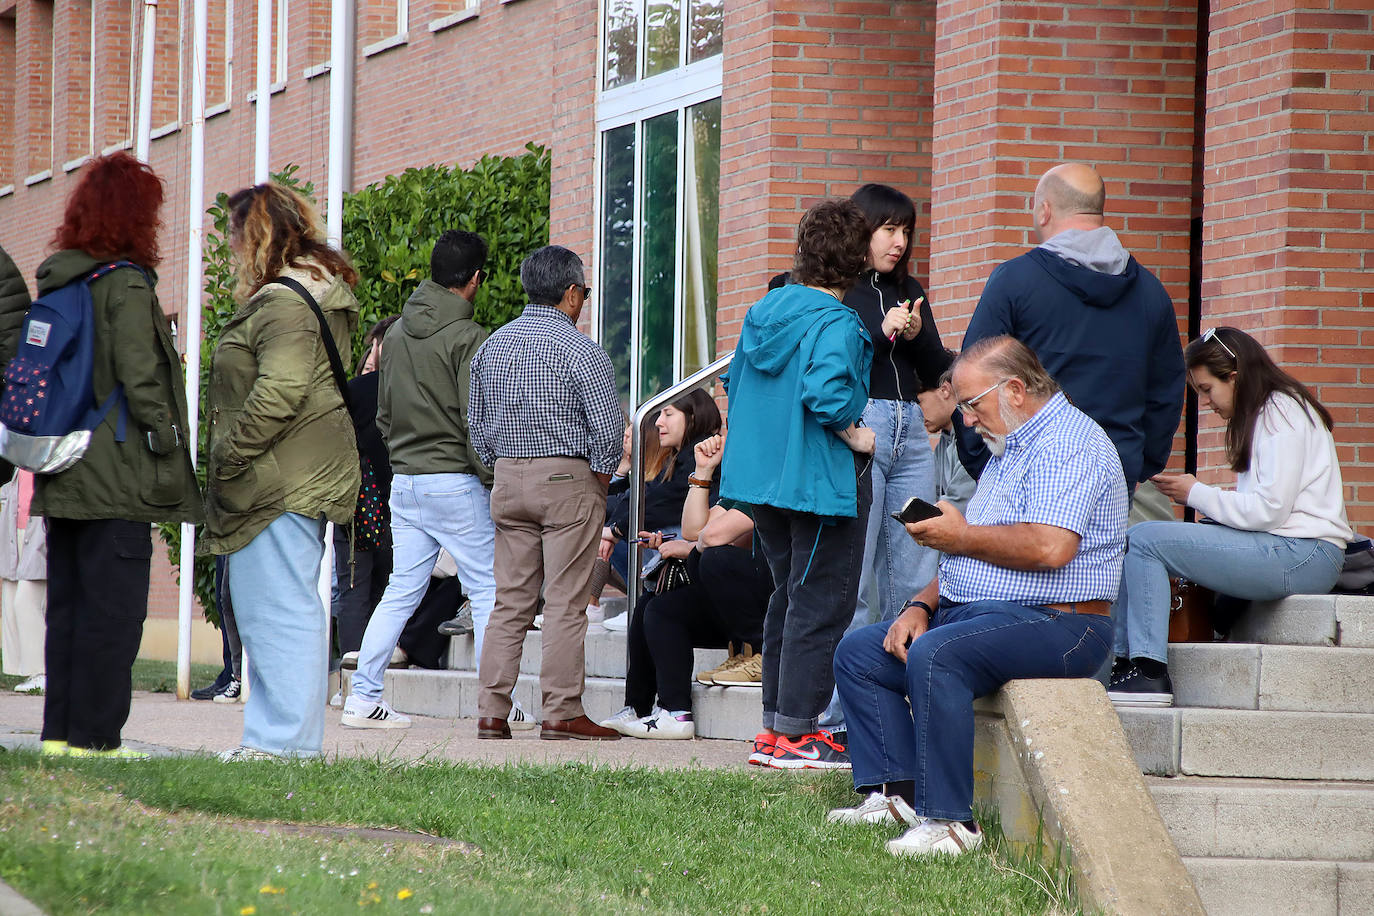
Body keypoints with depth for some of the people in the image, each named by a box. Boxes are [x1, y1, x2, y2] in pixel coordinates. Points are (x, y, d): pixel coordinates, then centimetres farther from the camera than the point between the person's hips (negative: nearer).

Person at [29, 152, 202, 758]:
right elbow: (141, 380, -17)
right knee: (113, 607, -4)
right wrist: (168, 450, -10)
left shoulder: (54, 283, 11)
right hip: (115, 480, -8)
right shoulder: (125, 286, -12)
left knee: (67, 605, 12)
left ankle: (59, 730, 13)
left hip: (63, 479, 8)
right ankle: (94, 735, -4)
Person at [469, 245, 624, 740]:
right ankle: (562, 712, -2)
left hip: (508, 479, 6)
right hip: (568, 479, -5)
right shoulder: (582, 351, -10)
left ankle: (491, 711, 3)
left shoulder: (492, 346, 9)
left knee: (511, 600, 8)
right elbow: (608, 429, -11)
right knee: (565, 602, -2)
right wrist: (600, 479, 3)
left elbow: (477, 422, 14)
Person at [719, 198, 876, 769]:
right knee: (820, 604, -2)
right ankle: (795, 731, -3)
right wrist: (854, 433, -14)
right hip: (819, 481, -8)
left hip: (762, 476, 8)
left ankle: (776, 726, 19)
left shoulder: (763, 311, 8)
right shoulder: (836, 324, -16)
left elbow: (734, 385, 14)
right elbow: (826, 390, -30)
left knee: (788, 597, 17)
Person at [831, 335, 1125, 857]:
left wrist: (961, 536, -12)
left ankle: (948, 820, -33)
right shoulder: (1009, 449, 23)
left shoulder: (1067, 442, -12)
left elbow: (1051, 547, -26)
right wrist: (921, 606, 8)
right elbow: (968, 558, 26)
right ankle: (896, 793, -5)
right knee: (858, 653, 6)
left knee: (934, 655, -35)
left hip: (1054, 623, -11)